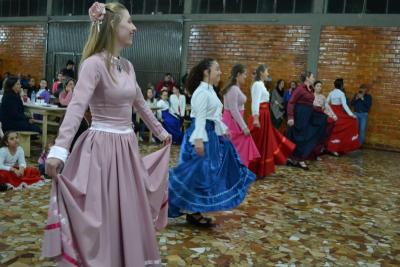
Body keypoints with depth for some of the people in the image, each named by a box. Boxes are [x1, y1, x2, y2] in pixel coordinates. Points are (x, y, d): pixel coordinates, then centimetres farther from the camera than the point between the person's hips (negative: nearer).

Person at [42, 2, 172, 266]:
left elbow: (141, 104, 21)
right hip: (102, 148, -7)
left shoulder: (127, 66, 9)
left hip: (127, 148, 8)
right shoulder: (94, 63, -14)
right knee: (100, 217, 2)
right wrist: (59, 149, -37)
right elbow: (76, 107, -26)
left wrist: (161, 132, 30)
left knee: (130, 214, 16)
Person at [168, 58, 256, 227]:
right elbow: (200, 118, -23)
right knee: (199, 172, -4)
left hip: (211, 134, 11)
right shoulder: (202, 92, -16)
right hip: (202, 134, -11)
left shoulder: (210, 91, 15)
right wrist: (199, 140, -28)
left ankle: (194, 211, 23)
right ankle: (191, 212, 7)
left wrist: (223, 130, 26)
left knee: (208, 172, 14)